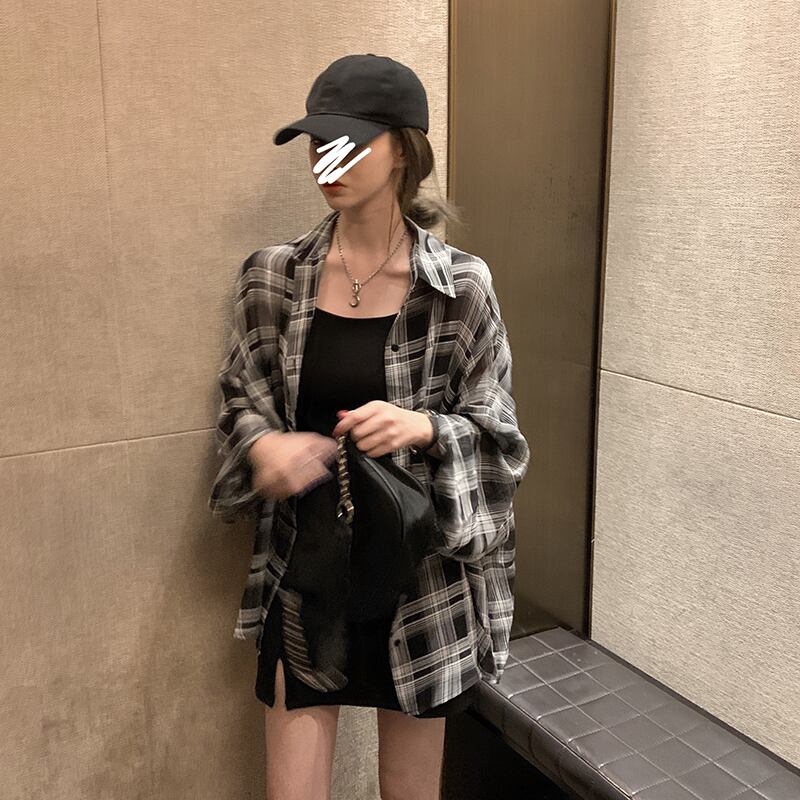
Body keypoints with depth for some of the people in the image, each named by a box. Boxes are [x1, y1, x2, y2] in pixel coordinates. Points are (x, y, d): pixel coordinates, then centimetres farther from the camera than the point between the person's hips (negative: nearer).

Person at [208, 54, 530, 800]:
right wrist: (263, 444, -14)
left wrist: (424, 428, -25)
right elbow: (240, 399, 8)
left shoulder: (460, 287, -10)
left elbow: (496, 432, -4)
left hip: (420, 576, -1)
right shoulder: (274, 276, -3)